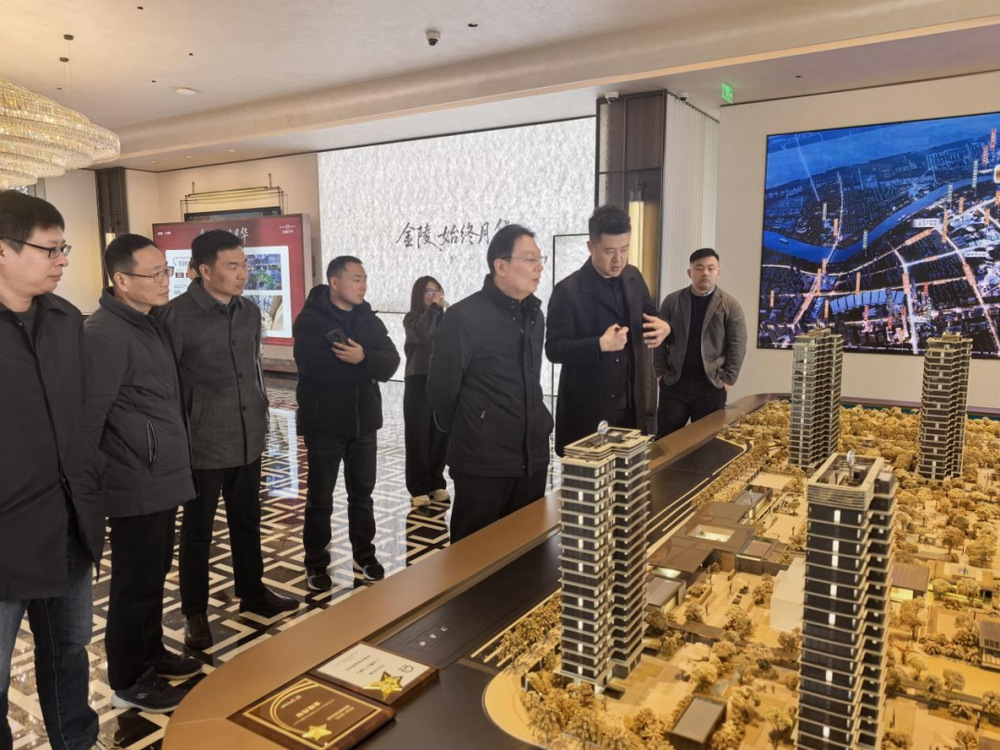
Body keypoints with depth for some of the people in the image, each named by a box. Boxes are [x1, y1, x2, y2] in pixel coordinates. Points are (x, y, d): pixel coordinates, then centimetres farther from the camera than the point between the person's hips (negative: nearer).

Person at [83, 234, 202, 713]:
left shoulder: (150, 322, 10)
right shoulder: (104, 333, -19)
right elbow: (88, 415, -20)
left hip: (162, 477, 9)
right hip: (136, 485, -9)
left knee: (154, 572, 21)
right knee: (136, 582, 5)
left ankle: (151, 654, 38)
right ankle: (129, 682, 22)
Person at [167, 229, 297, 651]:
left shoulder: (249, 311, 6)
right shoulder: (178, 315, -13)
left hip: (248, 440, 6)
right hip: (202, 444, -5)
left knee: (247, 522, 19)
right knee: (197, 531, 11)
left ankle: (252, 591, 37)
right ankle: (195, 612, 26)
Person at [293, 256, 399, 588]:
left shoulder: (370, 320, 6)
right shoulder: (309, 319, -9)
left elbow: (390, 363, -7)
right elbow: (314, 365, -26)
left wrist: (362, 357, -27)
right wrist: (364, 367, -17)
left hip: (363, 421, 5)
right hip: (323, 423, -4)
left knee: (362, 493, 16)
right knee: (320, 498, 8)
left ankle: (364, 555, 31)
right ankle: (316, 563, 22)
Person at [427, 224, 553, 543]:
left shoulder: (534, 315, 9)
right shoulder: (464, 317, -13)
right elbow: (441, 389, -8)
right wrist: (469, 438, 5)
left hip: (532, 459, 7)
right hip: (483, 463, -6)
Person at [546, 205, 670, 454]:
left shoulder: (633, 277, 5)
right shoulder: (568, 291, -14)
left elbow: (649, 313, 19)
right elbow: (554, 349, -15)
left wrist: (664, 327, -5)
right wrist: (600, 344, -28)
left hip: (633, 403, 6)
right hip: (588, 410, -6)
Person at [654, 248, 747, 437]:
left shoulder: (730, 305, 1)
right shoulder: (672, 301, 5)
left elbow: (737, 346, -2)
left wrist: (727, 380, -8)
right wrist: (660, 373, -1)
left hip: (711, 384, -1)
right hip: (674, 382, 1)